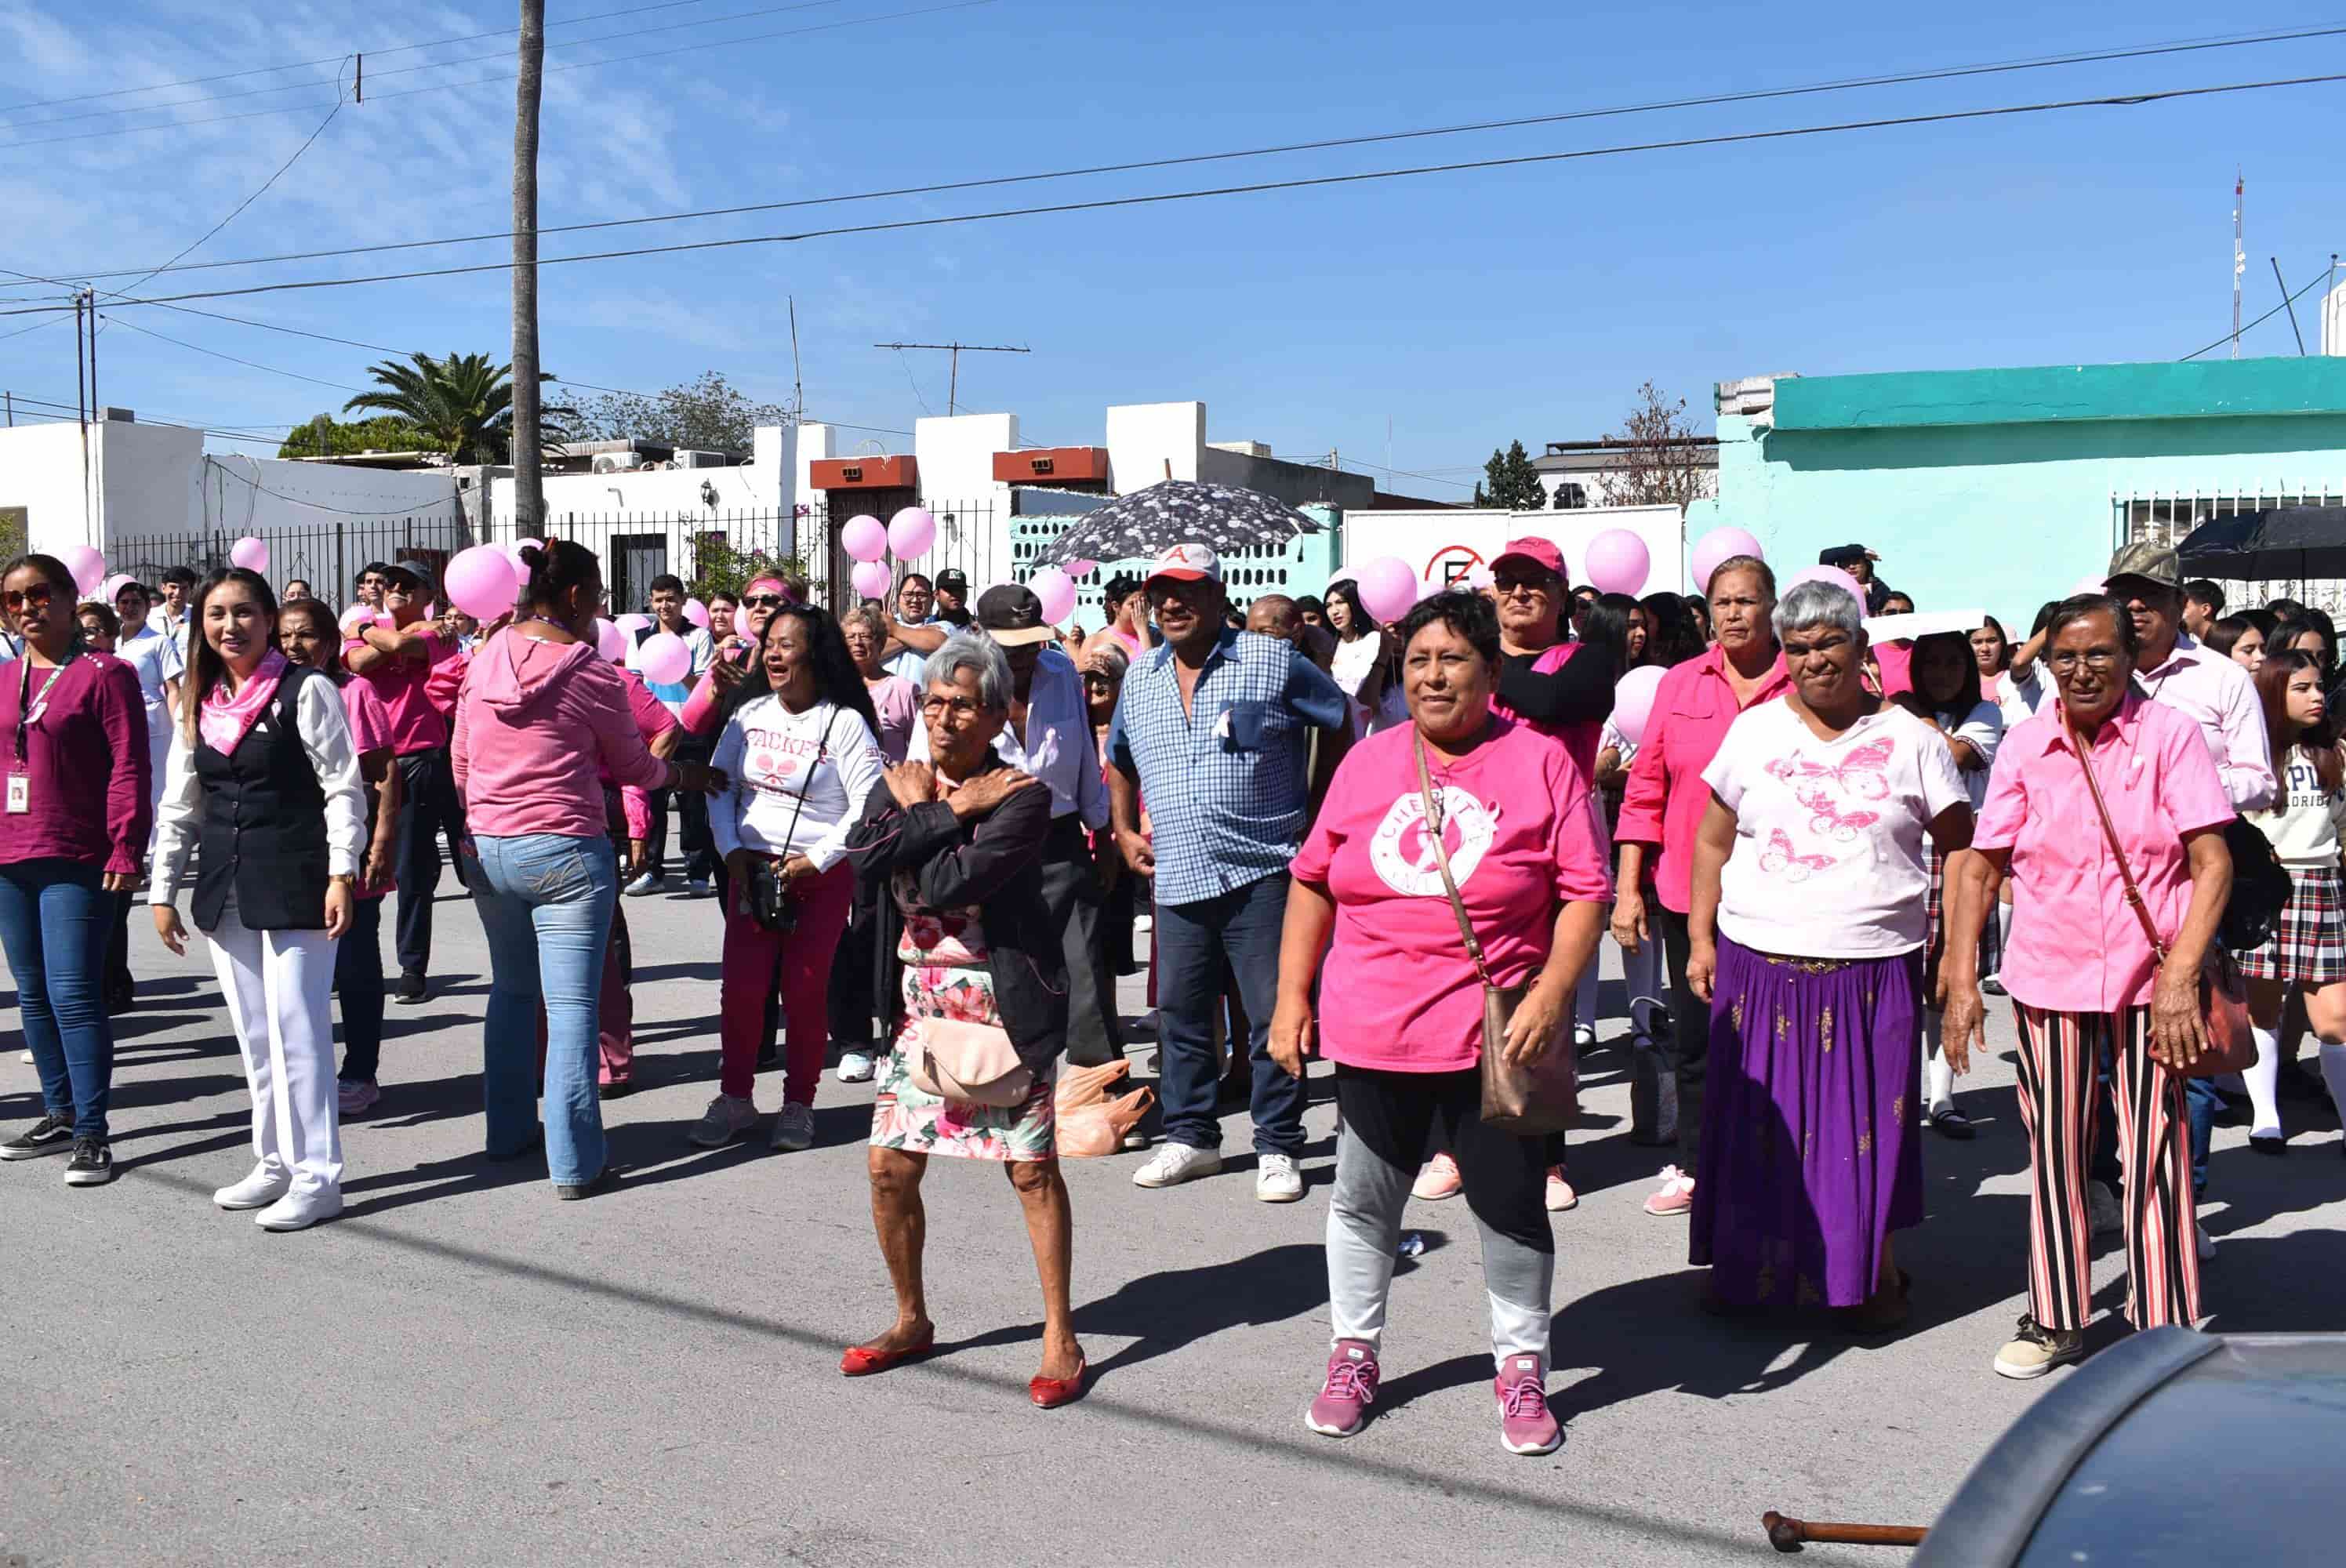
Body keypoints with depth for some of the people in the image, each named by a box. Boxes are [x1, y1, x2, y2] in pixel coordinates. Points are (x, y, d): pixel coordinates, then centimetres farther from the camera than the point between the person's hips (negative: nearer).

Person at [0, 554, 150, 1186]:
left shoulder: (103, 674, -7)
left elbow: (129, 769, -11)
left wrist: (125, 850, -17)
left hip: (77, 861, -7)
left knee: (73, 994, -9)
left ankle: (92, 1133, -3)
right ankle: (60, 1114, 24)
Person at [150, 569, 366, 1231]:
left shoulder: (306, 691, -6)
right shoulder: (199, 704, 12)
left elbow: (343, 789, -9)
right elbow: (179, 805, 15)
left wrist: (342, 874, -16)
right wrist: (162, 891, 13)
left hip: (294, 884, -6)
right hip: (225, 889, 7)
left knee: (296, 1029, -6)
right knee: (253, 1034, 12)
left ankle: (316, 1176, 2)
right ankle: (275, 1163, 22)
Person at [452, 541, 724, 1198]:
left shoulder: (487, 657, 5)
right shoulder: (591, 670, -10)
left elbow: (461, 757, 14)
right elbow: (634, 767, 1)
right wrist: (687, 774, 20)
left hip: (488, 848, 6)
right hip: (565, 852, -6)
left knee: (511, 991, 21)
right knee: (572, 1006, -4)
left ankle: (508, 1131, 31)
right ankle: (575, 1164, -2)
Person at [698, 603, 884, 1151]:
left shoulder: (844, 722, -8)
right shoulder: (750, 714, 6)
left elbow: (869, 804, -11)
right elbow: (719, 787, 13)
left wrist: (814, 860, -14)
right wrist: (732, 850, -1)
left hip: (822, 875, -4)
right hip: (751, 867, 4)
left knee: (805, 990, 1)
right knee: (741, 985, 0)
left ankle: (798, 1105, 16)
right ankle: (735, 1099, 15)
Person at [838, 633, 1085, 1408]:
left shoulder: (1020, 794, -12)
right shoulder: (902, 782, 7)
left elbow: (952, 882, -24)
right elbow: (863, 857, -12)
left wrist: (918, 808, -11)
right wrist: (951, 811, -15)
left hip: (1002, 1003, -5)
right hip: (919, 1001, 6)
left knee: (1032, 1170, 1)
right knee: (890, 1169, 7)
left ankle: (1061, 1339, 14)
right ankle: (912, 1320, 28)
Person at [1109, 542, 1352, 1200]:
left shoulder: (1273, 663, -3)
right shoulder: (1139, 678, 12)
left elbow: (1340, 724, 6)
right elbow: (1119, 759, 27)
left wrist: (1316, 813, 4)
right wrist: (1124, 830, 16)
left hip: (1261, 873, -4)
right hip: (1177, 879, 5)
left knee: (1273, 1015, -1)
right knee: (1180, 1015, 10)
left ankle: (1278, 1147, 10)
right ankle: (1191, 1137, 24)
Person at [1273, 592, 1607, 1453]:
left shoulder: (1540, 761, -4)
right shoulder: (1368, 761, 6)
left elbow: (1585, 891, -7)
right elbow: (1313, 880, 9)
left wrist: (1551, 995, -17)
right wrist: (1292, 996, 5)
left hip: (1497, 1036, -3)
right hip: (1373, 1032, 3)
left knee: (1511, 1206, 8)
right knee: (1363, 1201, 15)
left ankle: (1522, 1368, 28)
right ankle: (1353, 1353, 34)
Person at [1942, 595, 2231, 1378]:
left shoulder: (2170, 735, -6)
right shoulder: (2025, 745, -1)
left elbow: (2213, 864, -7)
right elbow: (1980, 865, 4)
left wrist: (2180, 976, -15)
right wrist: (1961, 979, -2)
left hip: (2150, 978, -2)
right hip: (2048, 976, 2)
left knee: (2157, 1153, 0)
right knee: (2054, 1149, 10)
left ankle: (2165, 1329, 14)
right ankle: (2055, 1319, 24)